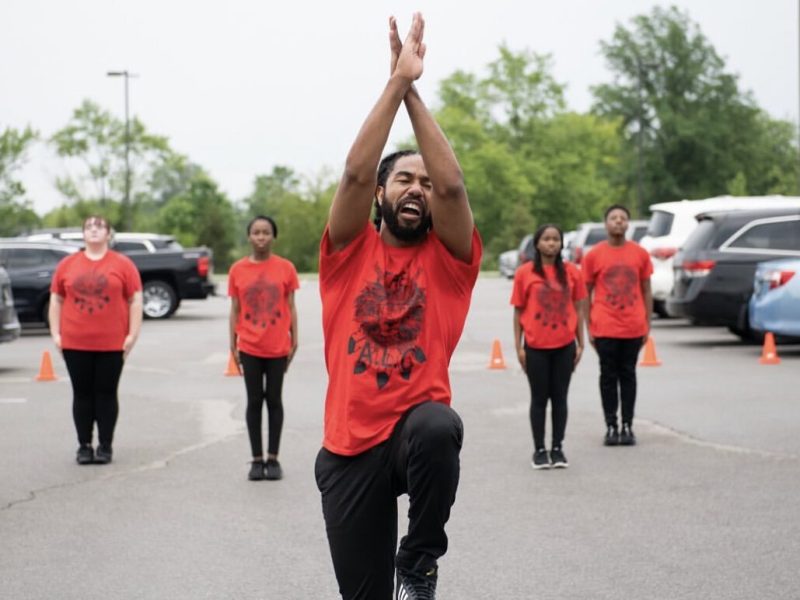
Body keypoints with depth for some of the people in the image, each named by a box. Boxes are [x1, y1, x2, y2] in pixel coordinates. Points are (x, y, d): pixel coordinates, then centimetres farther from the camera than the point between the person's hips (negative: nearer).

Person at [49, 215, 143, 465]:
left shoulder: (123, 264, 0)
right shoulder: (67, 265, 7)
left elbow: (135, 301, 0)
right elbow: (56, 300, 10)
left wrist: (133, 334, -7)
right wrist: (55, 333, 2)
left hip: (111, 344, -2)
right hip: (75, 344, 2)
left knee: (106, 394, 3)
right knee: (82, 394, 6)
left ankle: (105, 446, 11)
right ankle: (84, 446, 13)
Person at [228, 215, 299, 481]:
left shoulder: (285, 268, -1)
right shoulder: (238, 270, 1)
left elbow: (290, 307, 2)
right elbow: (235, 310, 4)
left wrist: (294, 342, -1)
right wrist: (233, 345, 1)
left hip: (278, 347, -1)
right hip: (250, 347, 1)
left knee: (274, 400, 5)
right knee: (254, 401, 5)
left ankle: (273, 459, 12)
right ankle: (257, 459, 10)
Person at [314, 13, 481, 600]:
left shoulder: (448, 257, 5)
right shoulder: (350, 251, 6)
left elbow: (452, 183, -11)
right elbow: (356, 172, -9)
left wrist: (415, 92, -9)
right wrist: (396, 82, -11)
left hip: (418, 422, -1)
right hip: (351, 443, 2)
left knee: (438, 426, -39)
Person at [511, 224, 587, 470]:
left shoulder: (571, 272, 4)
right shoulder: (525, 273, -1)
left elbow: (578, 308, 7)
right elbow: (518, 311, 1)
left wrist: (580, 344, 4)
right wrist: (518, 347, -3)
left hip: (564, 345, 1)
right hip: (536, 346, -1)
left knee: (560, 397, 7)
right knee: (539, 398, 5)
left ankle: (558, 449, 14)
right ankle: (539, 450, 10)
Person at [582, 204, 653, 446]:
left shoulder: (640, 253, 4)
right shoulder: (594, 255, 0)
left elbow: (646, 291, 10)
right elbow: (586, 293, 4)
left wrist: (647, 324, 6)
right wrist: (589, 327, 0)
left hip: (633, 328, 1)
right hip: (605, 329, -1)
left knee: (628, 375, 7)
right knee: (608, 376, 3)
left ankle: (627, 426, 11)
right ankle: (611, 426, 8)